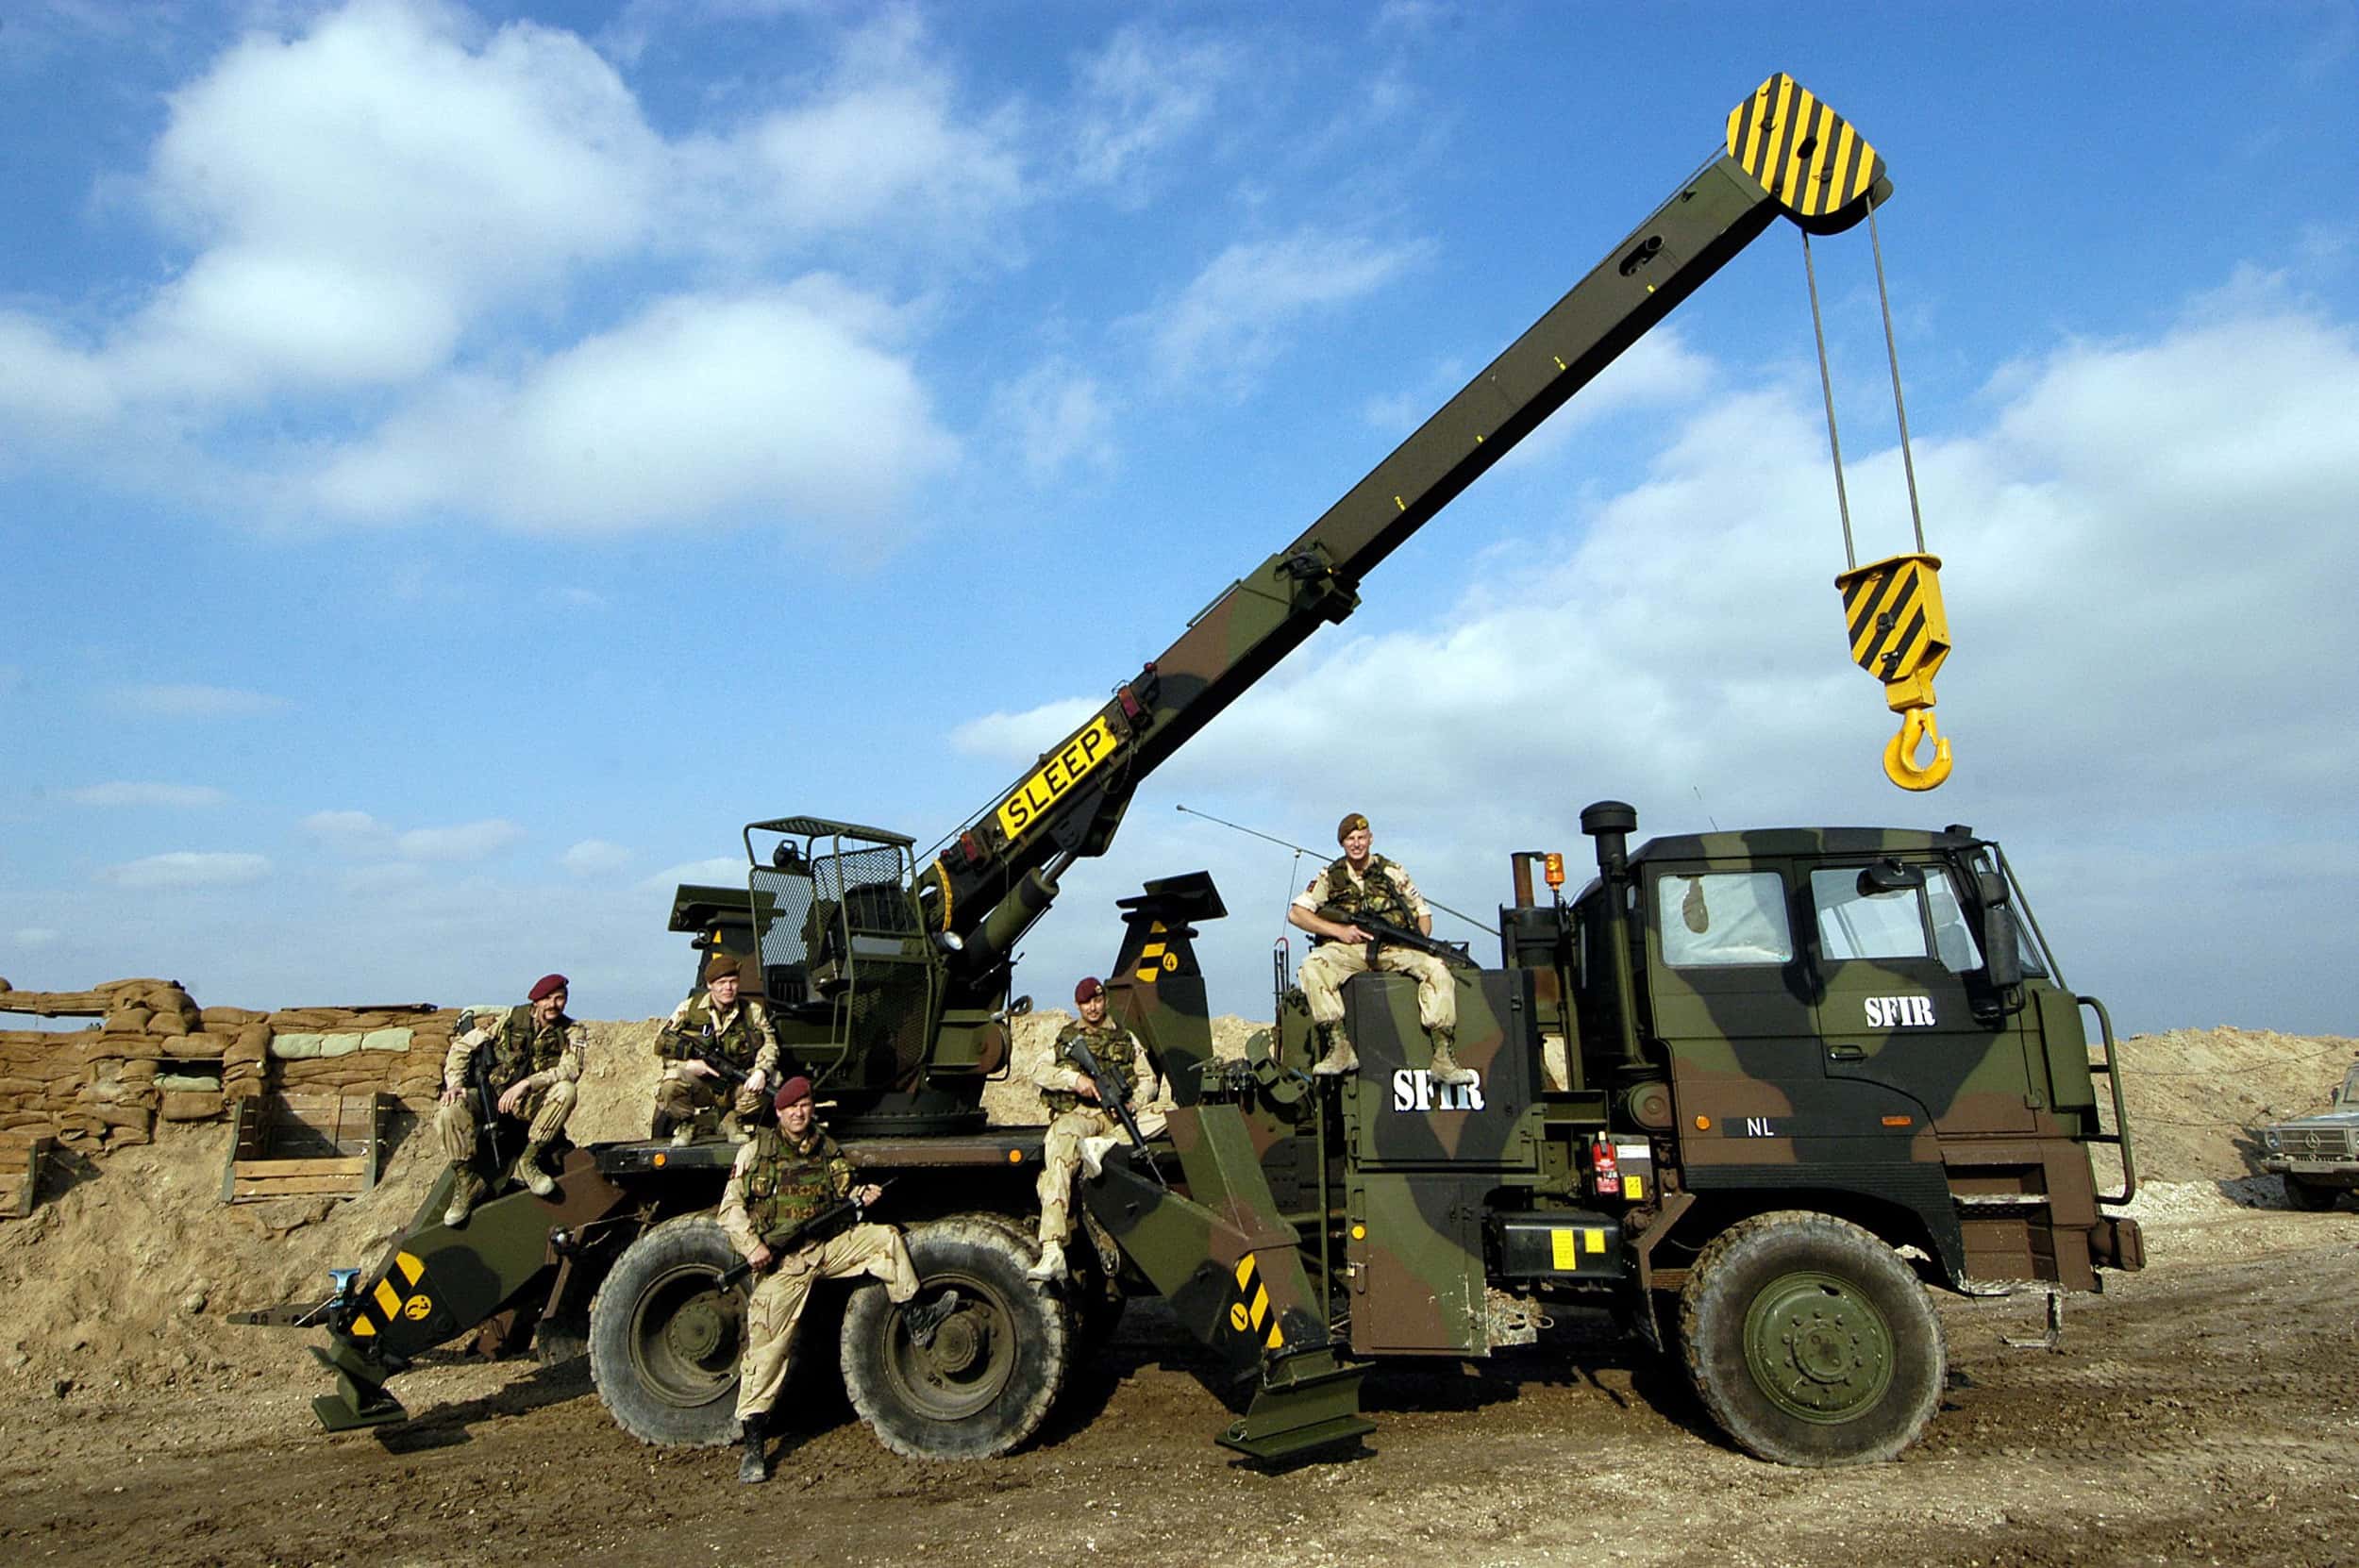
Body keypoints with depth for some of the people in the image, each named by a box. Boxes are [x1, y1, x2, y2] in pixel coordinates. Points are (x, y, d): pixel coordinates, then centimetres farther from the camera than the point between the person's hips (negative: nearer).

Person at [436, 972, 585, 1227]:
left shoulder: (571, 1032, -2)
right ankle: (467, 1182, -14)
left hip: (531, 1102, 0)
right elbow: (463, 1046, 1)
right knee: (452, 1109, -29)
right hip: (491, 1095, 0)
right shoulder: (512, 1018, -2)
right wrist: (454, 1084, -15)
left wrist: (526, 1084, -31)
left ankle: (528, 1161, -23)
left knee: (566, 1090, -30)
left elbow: (571, 1069, -20)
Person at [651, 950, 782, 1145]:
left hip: (736, 1085, 1)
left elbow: (769, 1044, -4)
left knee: (769, 1082, -25)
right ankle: (686, 1124, 2)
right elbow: (661, 1043, 0)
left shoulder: (753, 1011, 3)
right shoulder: (688, 1008, 0)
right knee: (670, 1084, -32)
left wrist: (761, 1071, -25)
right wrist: (688, 1064, -17)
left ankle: (735, 1121, 4)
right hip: (699, 1084, -1)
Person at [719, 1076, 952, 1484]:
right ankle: (751, 1442, 5)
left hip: (827, 1246, 4)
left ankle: (916, 1319, 3)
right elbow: (730, 1207, -5)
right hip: (780, 1261, -4)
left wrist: (861, 1196, -5)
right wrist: (752, 1246, -19)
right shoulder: (756, 1151, -2)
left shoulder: (828, 1151, 10)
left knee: (885, 1237, -10)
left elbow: (841, 1197, 19)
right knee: (767, 1346, -6)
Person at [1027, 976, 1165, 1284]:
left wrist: (1133, 1103, -8)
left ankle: (1105, 1145, -42)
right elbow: (1039, 1074, 5)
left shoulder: (1126, 1038, 20)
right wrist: (1074, 1078, -12)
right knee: (1058, 1160, -34)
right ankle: (1052, 1253, -42)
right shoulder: (1065, 1037, 19)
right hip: (1077, 1114, -2)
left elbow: (1149, 1081, 15)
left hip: (1118, 1117, 2)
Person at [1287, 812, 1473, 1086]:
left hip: (1394, 950, 0)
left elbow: (1423, 914, 16)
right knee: (1312, 967, -32)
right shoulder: (1329, 877, 13)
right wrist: (1338, 930, -6)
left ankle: (1443, 1058, -28)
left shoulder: (1393, 872, 15)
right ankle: (1340, 1048, -33)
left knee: (1436, 968, -28)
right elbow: (1295, 913, 5)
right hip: (1348, 951, 0)